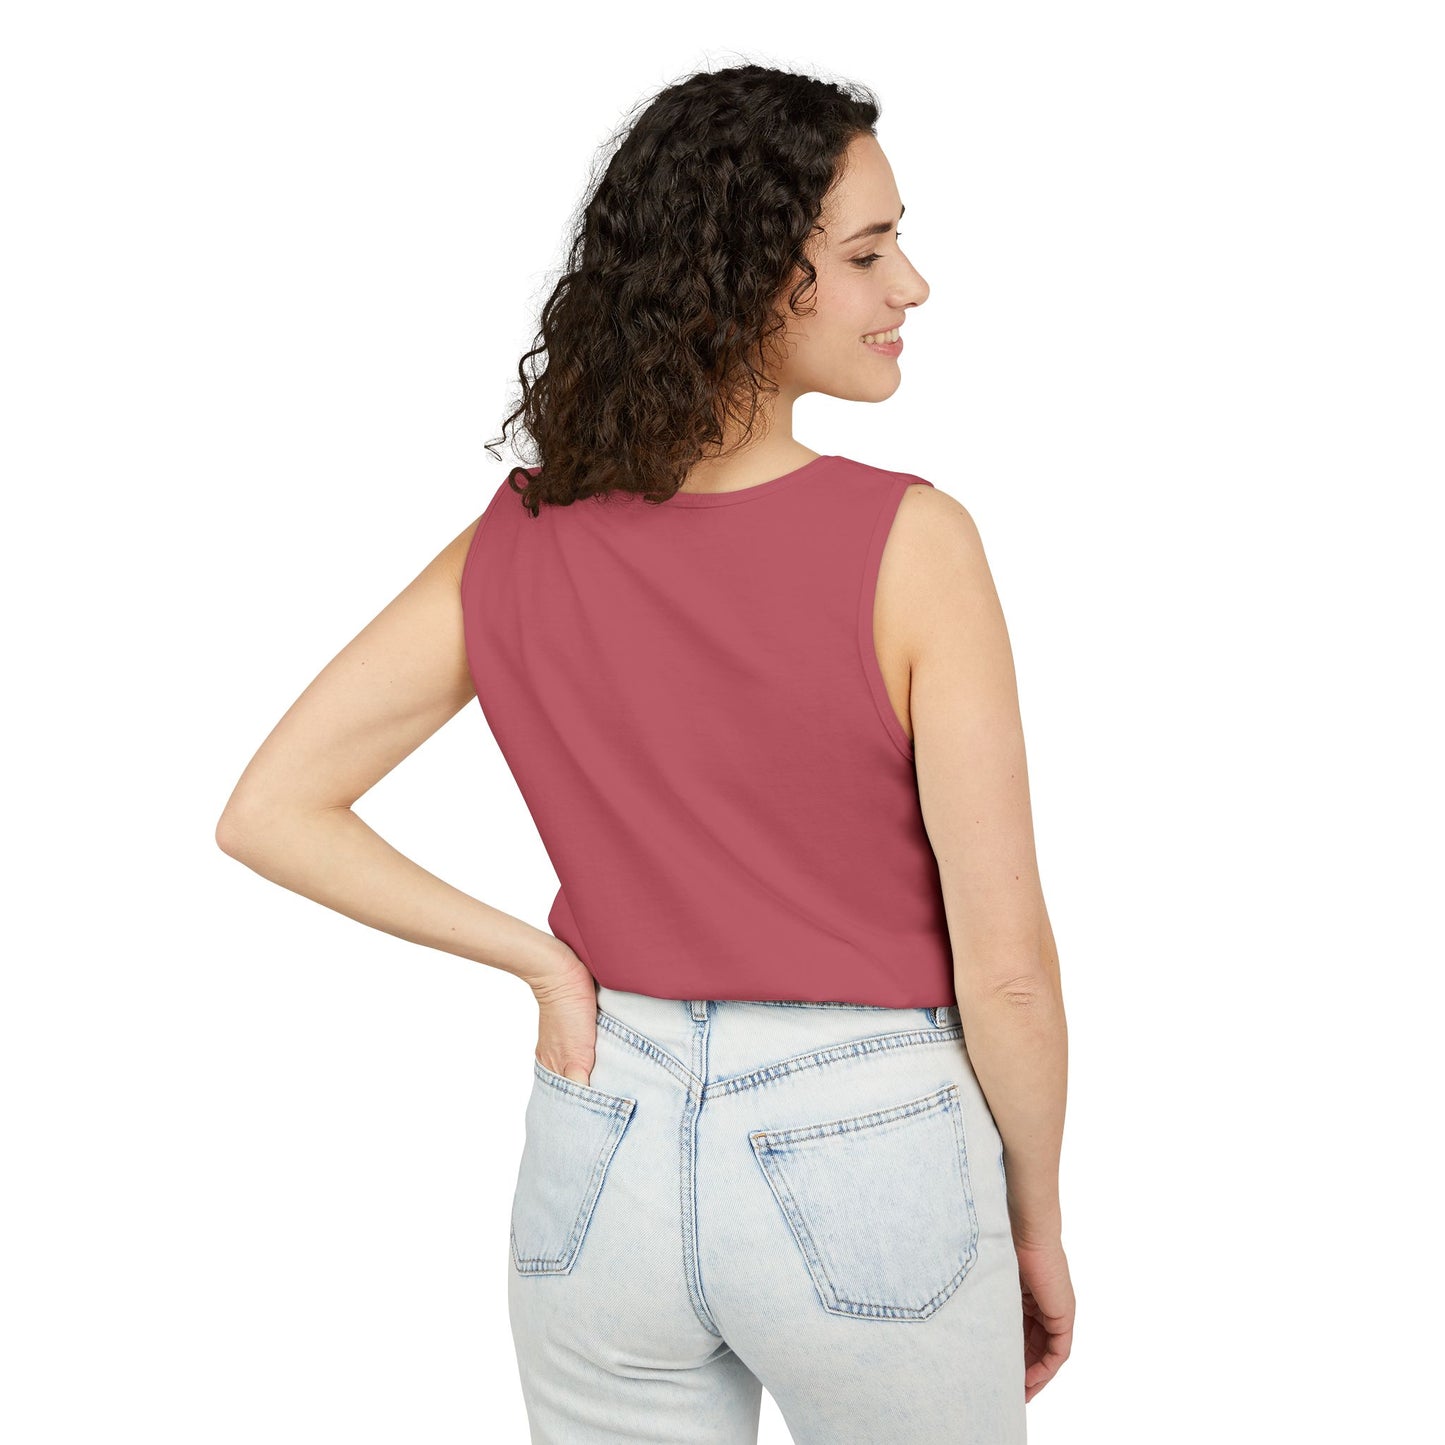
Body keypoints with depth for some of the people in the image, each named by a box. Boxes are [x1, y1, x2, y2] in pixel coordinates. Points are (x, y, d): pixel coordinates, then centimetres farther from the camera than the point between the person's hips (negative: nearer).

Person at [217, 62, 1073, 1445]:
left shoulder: (520, 539, -5)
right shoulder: (909, 542, -18)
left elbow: (268, 813, -3)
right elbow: (1005, 963, -15)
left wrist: (540, 959, -1)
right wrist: (1037, 1223, 1)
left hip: (602, 1156, 4)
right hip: (865, 1162, -3)